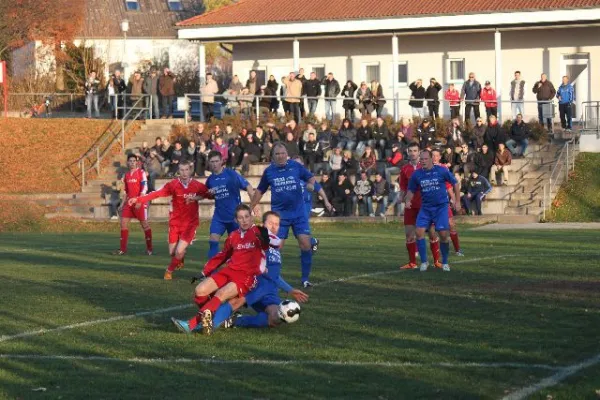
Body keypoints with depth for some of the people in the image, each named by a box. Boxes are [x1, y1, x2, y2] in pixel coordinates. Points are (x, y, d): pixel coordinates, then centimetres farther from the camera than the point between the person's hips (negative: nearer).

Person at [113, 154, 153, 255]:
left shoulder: (141, 172, -6)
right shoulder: (127, 175, 13)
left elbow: (144, 188, -13)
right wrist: (123, 203, 17)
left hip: (139, 202, -7)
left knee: (144, 224, -1)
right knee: (123, 223, 0)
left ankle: (149, 248, 9)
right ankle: (123, 249, 4)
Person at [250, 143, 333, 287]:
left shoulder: (296, 167, -2)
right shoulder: (269, 171, 2)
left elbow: (313, 182, -2)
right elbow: (259, 191, 14)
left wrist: (325, 200, -9)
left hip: (298, 212, 0)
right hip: (279, 214, 0)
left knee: (305, 244, -7)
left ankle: (305, 278, 6)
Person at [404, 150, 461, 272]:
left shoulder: (441, 171, -6)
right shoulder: (416, 174, 1)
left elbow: (455, 183, 5)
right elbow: (411, 191, 13)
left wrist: (457, 202, 3)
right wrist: (408, 201, -9)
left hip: (441, 206, -3)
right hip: (425, 207, 3)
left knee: (443, 234, -9)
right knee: (419, 232, -13)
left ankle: (445, 262, 10)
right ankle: (424, 261, 0)